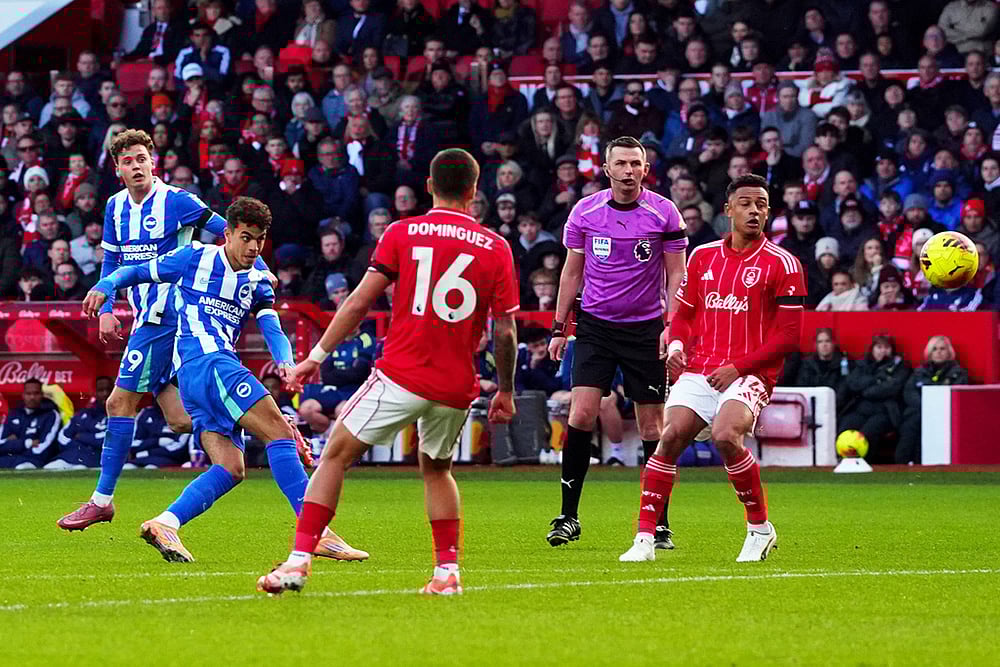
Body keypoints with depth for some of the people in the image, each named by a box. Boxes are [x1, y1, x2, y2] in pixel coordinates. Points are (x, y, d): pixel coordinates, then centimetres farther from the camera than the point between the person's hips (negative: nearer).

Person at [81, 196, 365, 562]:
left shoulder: (257, 280, 20)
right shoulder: (195, 258, 5)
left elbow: (272, 329, 9)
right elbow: (139, 272, 13)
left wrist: (286, 363, -11)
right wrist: (104, 286, -5)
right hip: (203, 362, -8)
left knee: (231, 468, -8)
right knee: (280, 433, -15)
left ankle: (164, 524, -16)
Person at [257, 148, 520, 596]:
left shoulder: (403, 234, 0)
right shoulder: (496, 248, 4)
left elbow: (360, 302, -2)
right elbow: (505, 332, 4)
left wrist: (318, 355, 4)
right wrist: (505, 391, 15)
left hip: (401, 376, -3)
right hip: (457, 387, 3)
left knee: (336, 456, 5)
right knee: (436, 469, 27)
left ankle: (300, 559, -5)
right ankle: (448, 570, 19)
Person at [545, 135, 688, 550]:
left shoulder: (664, 213, -4)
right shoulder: (584, 212, 1)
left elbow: (676, 274, 0)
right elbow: (572, 270, 11)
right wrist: (558, 328, 8)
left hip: (645, 328, -1)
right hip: (595, 325, 1)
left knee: (652, 425, 1)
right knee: (581, 414, -11)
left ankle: (659, 523, 10)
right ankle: (568, 517, -4)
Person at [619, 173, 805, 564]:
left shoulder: (782, 264, -3)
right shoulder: (703, 256, 12)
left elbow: (789, 336, -5)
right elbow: (684, 314, 22)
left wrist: (739, 367, -13)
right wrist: (676, 345, -1)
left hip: (749, 374, -4)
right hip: (700, 368, 4)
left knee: (725, 436, -28)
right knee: (671, 436, -15)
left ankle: (760, 527, -8)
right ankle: (645, 538, -10)